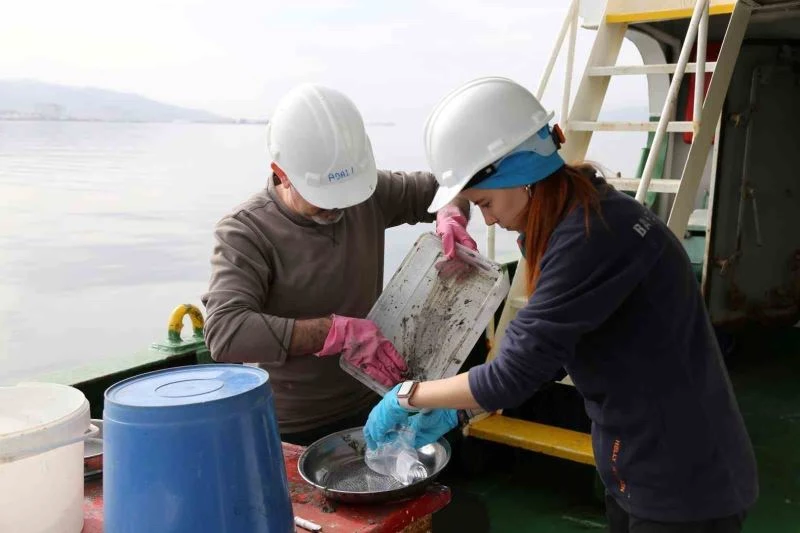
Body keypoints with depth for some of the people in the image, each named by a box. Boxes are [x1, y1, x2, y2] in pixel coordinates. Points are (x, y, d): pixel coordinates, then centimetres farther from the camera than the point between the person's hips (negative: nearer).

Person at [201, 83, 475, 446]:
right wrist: (338, 331, -35)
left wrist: (450, 215, -12)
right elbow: (225, 334, -33)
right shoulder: (244, 233, -19)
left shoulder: (370, 195, -5)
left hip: (368, 410, 4)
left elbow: (438, 186, 12)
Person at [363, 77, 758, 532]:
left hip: (685, 483, -8)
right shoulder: (577, 217, 3)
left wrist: (407, 396, -12)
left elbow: (516, 372, -25)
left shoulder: (592, 235, -27)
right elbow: (542, 351, 10)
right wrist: (459, 409, 5)